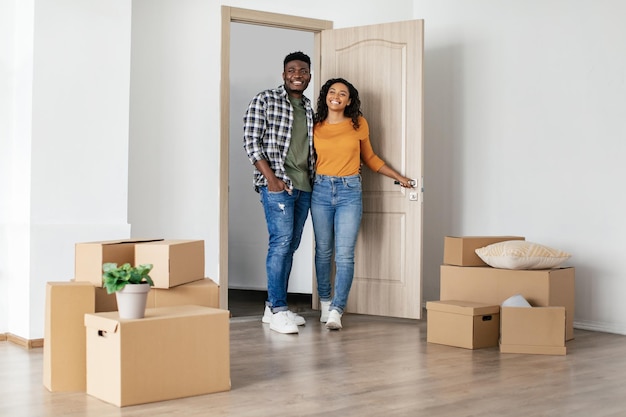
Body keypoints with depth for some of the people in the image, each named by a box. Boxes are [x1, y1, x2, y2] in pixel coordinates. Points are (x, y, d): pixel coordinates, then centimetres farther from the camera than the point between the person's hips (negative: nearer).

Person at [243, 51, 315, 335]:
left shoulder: (309, 109, 17)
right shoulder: (264, 100, -1)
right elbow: (251, 141, -7)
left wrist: (315, 176, 7)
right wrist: (271, 178, -14)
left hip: (304, 186, 7)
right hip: (277, 184, -6)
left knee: (289, 246, 7)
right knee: (281, 241, -13)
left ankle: (273, 307, 14)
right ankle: (278, 310, -7)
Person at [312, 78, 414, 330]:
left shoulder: (358, 124, 4)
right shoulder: (315, 128, 5)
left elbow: (369, 158, 16)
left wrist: (399, 177, 16)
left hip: (349, 192, -1)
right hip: (321, 190, 1)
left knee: (344, 254, -9)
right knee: (323, 250, 9)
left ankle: (336, 310, -8)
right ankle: (325, 302, 24)